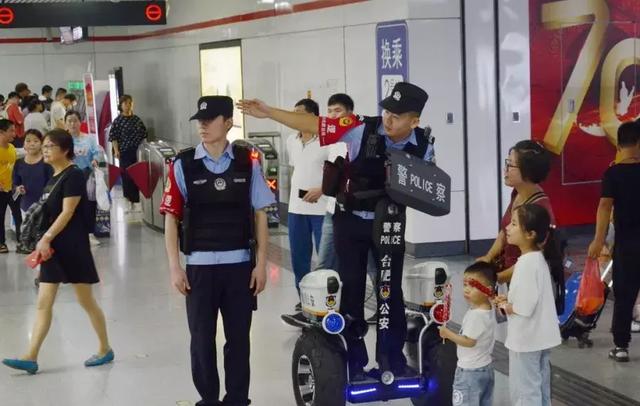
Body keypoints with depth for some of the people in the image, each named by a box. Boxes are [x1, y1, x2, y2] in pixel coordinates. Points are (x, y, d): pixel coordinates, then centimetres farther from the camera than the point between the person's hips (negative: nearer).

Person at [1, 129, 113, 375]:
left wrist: (47, 237, -23)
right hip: (53, 247, 8)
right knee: (43, 303, 3)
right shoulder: (54, 177, 13)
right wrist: (45, 243, 10)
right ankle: (31, 357, 2)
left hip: (73, 247, -8)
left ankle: (105, 350, 17)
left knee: (86, 301, 3)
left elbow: (67, 212, -18)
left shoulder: (73, 175, -12)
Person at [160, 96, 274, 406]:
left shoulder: (248, 162, 1)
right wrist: (174, 267, -4)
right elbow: (171, 218, 0)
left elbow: (259, 215, 4)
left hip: (240, 264, 1)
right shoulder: (183, 165, -2)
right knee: (202, 339, 7)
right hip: (199, 266, 0)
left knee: (239, 337, 9)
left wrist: (261, 263, 1)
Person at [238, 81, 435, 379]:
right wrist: (268, 112, -25)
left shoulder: (423, 148, -11)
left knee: (392, 289, 10)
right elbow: (313, 125, -19)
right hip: (351, 220, -2)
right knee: (352, 289, 4)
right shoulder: (362, 129, -19)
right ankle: (355, 360, 16)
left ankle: (393, 354, 25)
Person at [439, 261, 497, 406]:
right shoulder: (489, 309, 2)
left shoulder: (475, 315, -26)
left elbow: (468, 341, -24)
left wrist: (448, 333, -17)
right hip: (486, 367, 9)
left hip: (470, 371, -9)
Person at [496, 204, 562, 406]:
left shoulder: (527, 264, -23)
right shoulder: (538, 258, 6)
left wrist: (505, 306, -8)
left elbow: (524, 308, -26)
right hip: (539, 337, 10)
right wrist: (509, 301, 3)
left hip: (526, 339, -9)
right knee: (539, 390, 18)